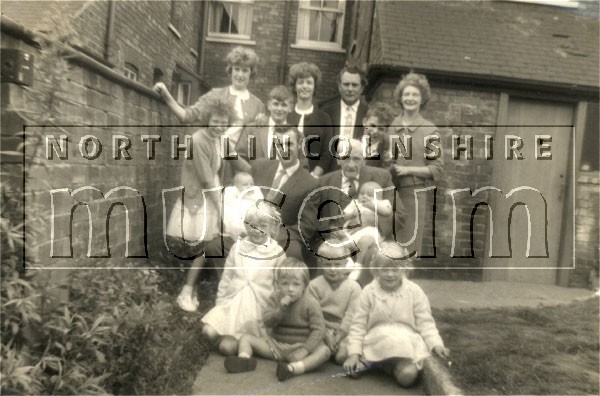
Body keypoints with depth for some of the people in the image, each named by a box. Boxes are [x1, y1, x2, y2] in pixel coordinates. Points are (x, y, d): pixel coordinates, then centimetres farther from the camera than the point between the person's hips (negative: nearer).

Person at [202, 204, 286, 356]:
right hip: (232, 301, 4)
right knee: (209, 331, -18)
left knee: (227, 347, -16)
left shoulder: (277, 253, -5)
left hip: (257, 308, -4)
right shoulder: (238, 247, 3)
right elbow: (226, 277, 10)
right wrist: (220, 302, 10)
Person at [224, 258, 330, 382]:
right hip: (275, 344, 4)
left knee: (324, 351, -32)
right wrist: (280, 309, -26)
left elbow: (318, 329, -14)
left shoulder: (311, 303, -11)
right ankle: (244, 359, -30)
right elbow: (267, 322, -9)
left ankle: (293, 368, -52)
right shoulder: (276, 298, -2)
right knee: (246, 338, -3)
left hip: (300, 345, -3)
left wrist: (305, 350, -24)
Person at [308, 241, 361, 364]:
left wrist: (340, 335, -14)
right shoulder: (314, 285, -1)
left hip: (343, 331, 0)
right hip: (322, 329, 0)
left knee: (342, 356, -21)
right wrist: (326, 336, -13)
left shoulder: (354, 287, -1)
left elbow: (351, 314, -6)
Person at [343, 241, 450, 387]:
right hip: (376, 342, 1)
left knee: (408, 375, -28)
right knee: (352, 369, -23)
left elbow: (425, 323, 0)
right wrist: (354, 353, -9)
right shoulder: (369, 292, -3)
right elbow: (358, 325, 0)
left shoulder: (415, 291, -3)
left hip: (408, 343, -1)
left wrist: (436, 344, -17)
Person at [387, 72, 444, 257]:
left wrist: (407, 170, -12)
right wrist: (388, 167, -2)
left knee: (411, 249, -1)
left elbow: (437, 169, -2)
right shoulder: (391, 126, 8)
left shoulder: (430, 131, 0)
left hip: (415, 193, -2)